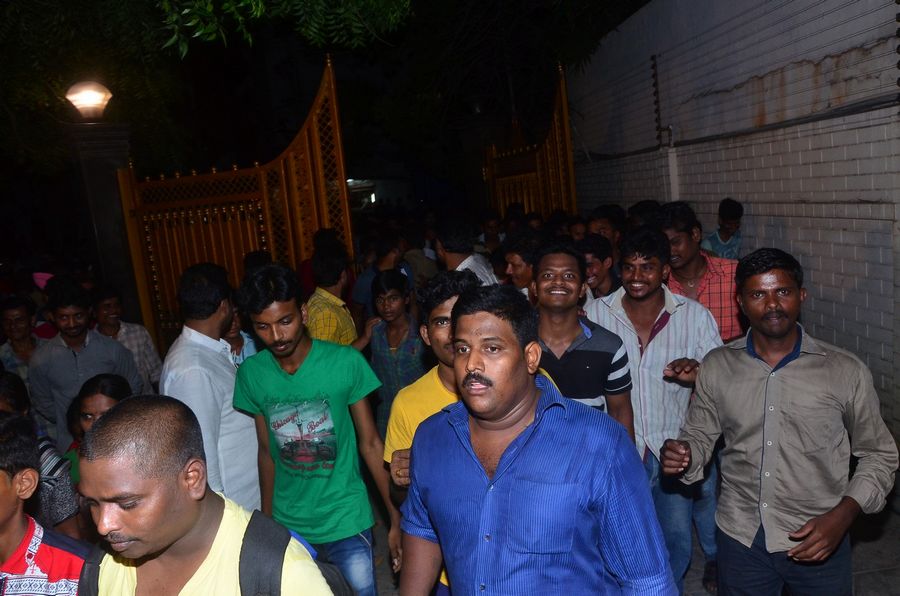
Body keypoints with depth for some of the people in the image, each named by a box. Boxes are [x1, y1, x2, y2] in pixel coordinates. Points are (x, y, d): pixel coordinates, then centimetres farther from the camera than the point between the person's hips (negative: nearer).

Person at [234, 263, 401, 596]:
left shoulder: (346, 363, -15)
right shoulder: (252, 373, -6)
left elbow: (370, 443, -7)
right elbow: (267, 452, 4)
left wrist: (395, 518, -6)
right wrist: (266, 520, 11)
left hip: (346, 523, -2)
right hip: (286, 527, 3)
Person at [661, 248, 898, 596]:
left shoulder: (846, 372, -8)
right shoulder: (717, 366, -3)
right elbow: (698, 436, 5)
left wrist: (842, 516, -12)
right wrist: (682, 455, -17)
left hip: (819, 542, -1)